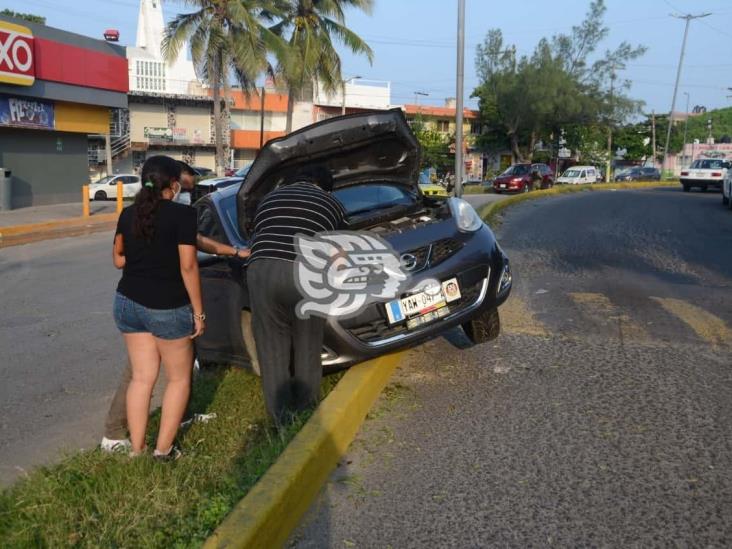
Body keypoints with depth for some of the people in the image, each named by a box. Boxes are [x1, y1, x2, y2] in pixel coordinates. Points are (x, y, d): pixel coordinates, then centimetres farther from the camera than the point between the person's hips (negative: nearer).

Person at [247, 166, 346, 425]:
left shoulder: (269, 198, 29)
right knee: (307, 350, 16)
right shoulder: (331, 204, 23)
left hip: (262, 271, 2)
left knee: (272, 350, 14)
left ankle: (280, 420, 25)